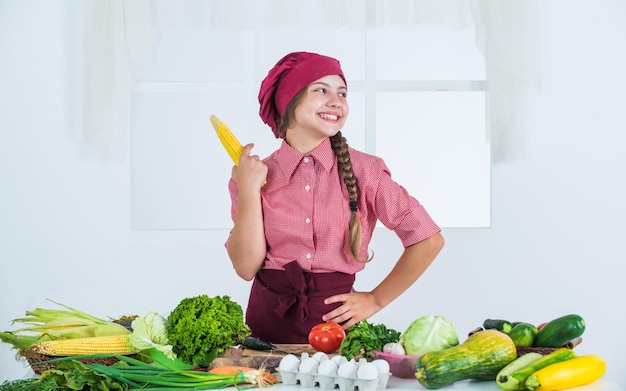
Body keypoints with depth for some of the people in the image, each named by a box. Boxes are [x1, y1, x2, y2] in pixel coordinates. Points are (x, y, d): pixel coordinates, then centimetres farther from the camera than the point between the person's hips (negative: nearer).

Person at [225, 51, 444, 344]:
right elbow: (246, 267, -3)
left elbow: (429, 240, 1)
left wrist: (376, 299, 2)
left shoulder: (363, 170, -2)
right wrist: (249, 191, -9)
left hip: (334, 321, -1)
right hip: (268, 324, 1)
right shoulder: (258, 176, 3)